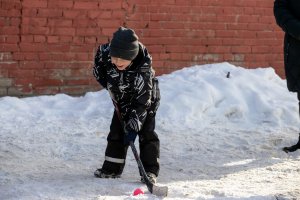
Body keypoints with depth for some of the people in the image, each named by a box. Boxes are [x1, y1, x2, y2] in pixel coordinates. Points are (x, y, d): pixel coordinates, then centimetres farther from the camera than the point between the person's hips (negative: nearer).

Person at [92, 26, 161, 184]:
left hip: (146, 98, -5)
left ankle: (150, 171, -10)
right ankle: (112, 169, 15)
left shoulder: (143, 67, -39)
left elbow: (143, 99, -35)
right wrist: (110, 86, -8)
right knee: (116, 131, 6)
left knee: (146, 133, -12)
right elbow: (98, 72, -2)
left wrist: (134, 122, -38)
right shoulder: (104, 53, -28)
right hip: (122, 100, 5)